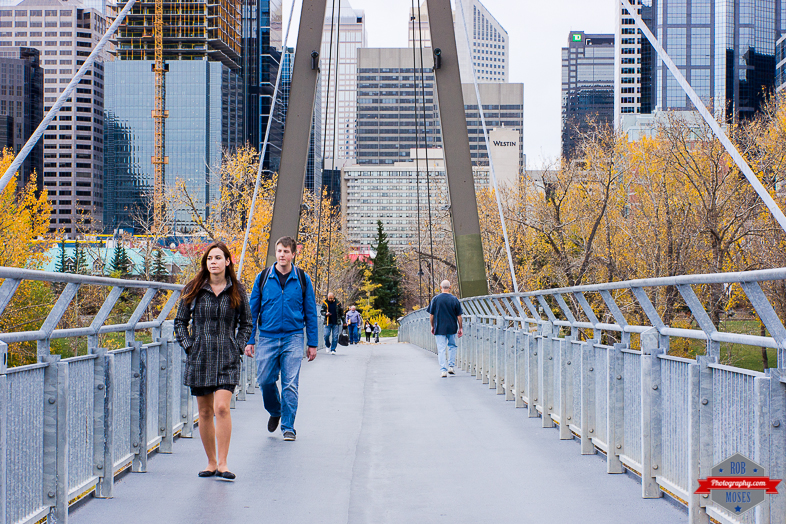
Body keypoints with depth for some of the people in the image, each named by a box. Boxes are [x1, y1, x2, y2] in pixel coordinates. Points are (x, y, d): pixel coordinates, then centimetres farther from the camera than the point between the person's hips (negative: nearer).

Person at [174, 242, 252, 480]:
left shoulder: (236, 291, 3)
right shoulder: (194, 289, 4)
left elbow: (246, 323, 13)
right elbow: (180, 321, 11)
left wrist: (237, 346, 1)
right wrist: (188, 345, -1)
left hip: (227, 358, -2)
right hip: (200, 357, 2)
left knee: (221, 408, -16)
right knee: (205, 412, 7)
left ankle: (222, 463, -12)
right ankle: (211, 462, 18)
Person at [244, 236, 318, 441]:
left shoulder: (302, 279, 4)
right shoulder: (263, 278, 4)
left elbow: (310, 313, 7)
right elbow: (253, 310, 8)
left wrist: (312, 344, 4)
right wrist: (250, 340, 3)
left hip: (292, 338, -1)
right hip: (267, 337, 1)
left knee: (290, 385, -5)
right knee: (265, 380, 1)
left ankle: (288, 427, 5)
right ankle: (275, 412, 30)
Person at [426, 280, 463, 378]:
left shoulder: (435, 299, -5)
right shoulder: (455, 300, -3)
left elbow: (431, 315, -1)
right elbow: (459, 316, 0)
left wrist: (432, 326, 12)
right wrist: (460, 328, 10)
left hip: (439, 328, -1)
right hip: (452, 328, 1)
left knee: (441, 349, 2)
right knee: (452, 346, 21)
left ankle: (443, 370, -2)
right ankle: (451, 367, 16)